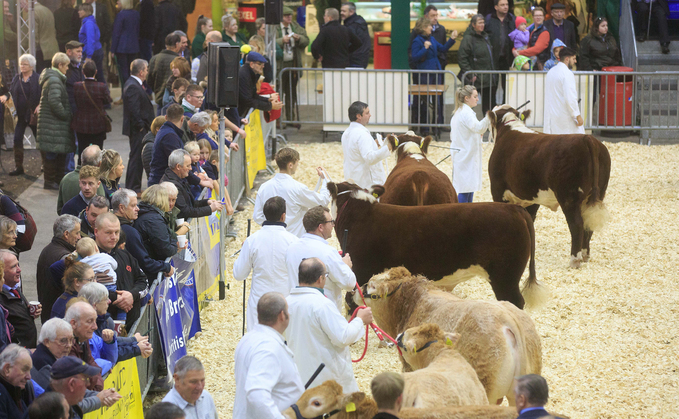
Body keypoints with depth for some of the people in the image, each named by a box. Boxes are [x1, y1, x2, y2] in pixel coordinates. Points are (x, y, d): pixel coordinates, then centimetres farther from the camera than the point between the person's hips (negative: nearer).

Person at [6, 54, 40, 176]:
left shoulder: (38, 79, -7)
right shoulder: (17, 78, 6)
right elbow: (11, 91, 10)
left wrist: (40, 105, -24)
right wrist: (6, 97, -11)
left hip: (33, 115, -4)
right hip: (20, 114, 4)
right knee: (17, 140, -1)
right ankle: (18, 167, 7)